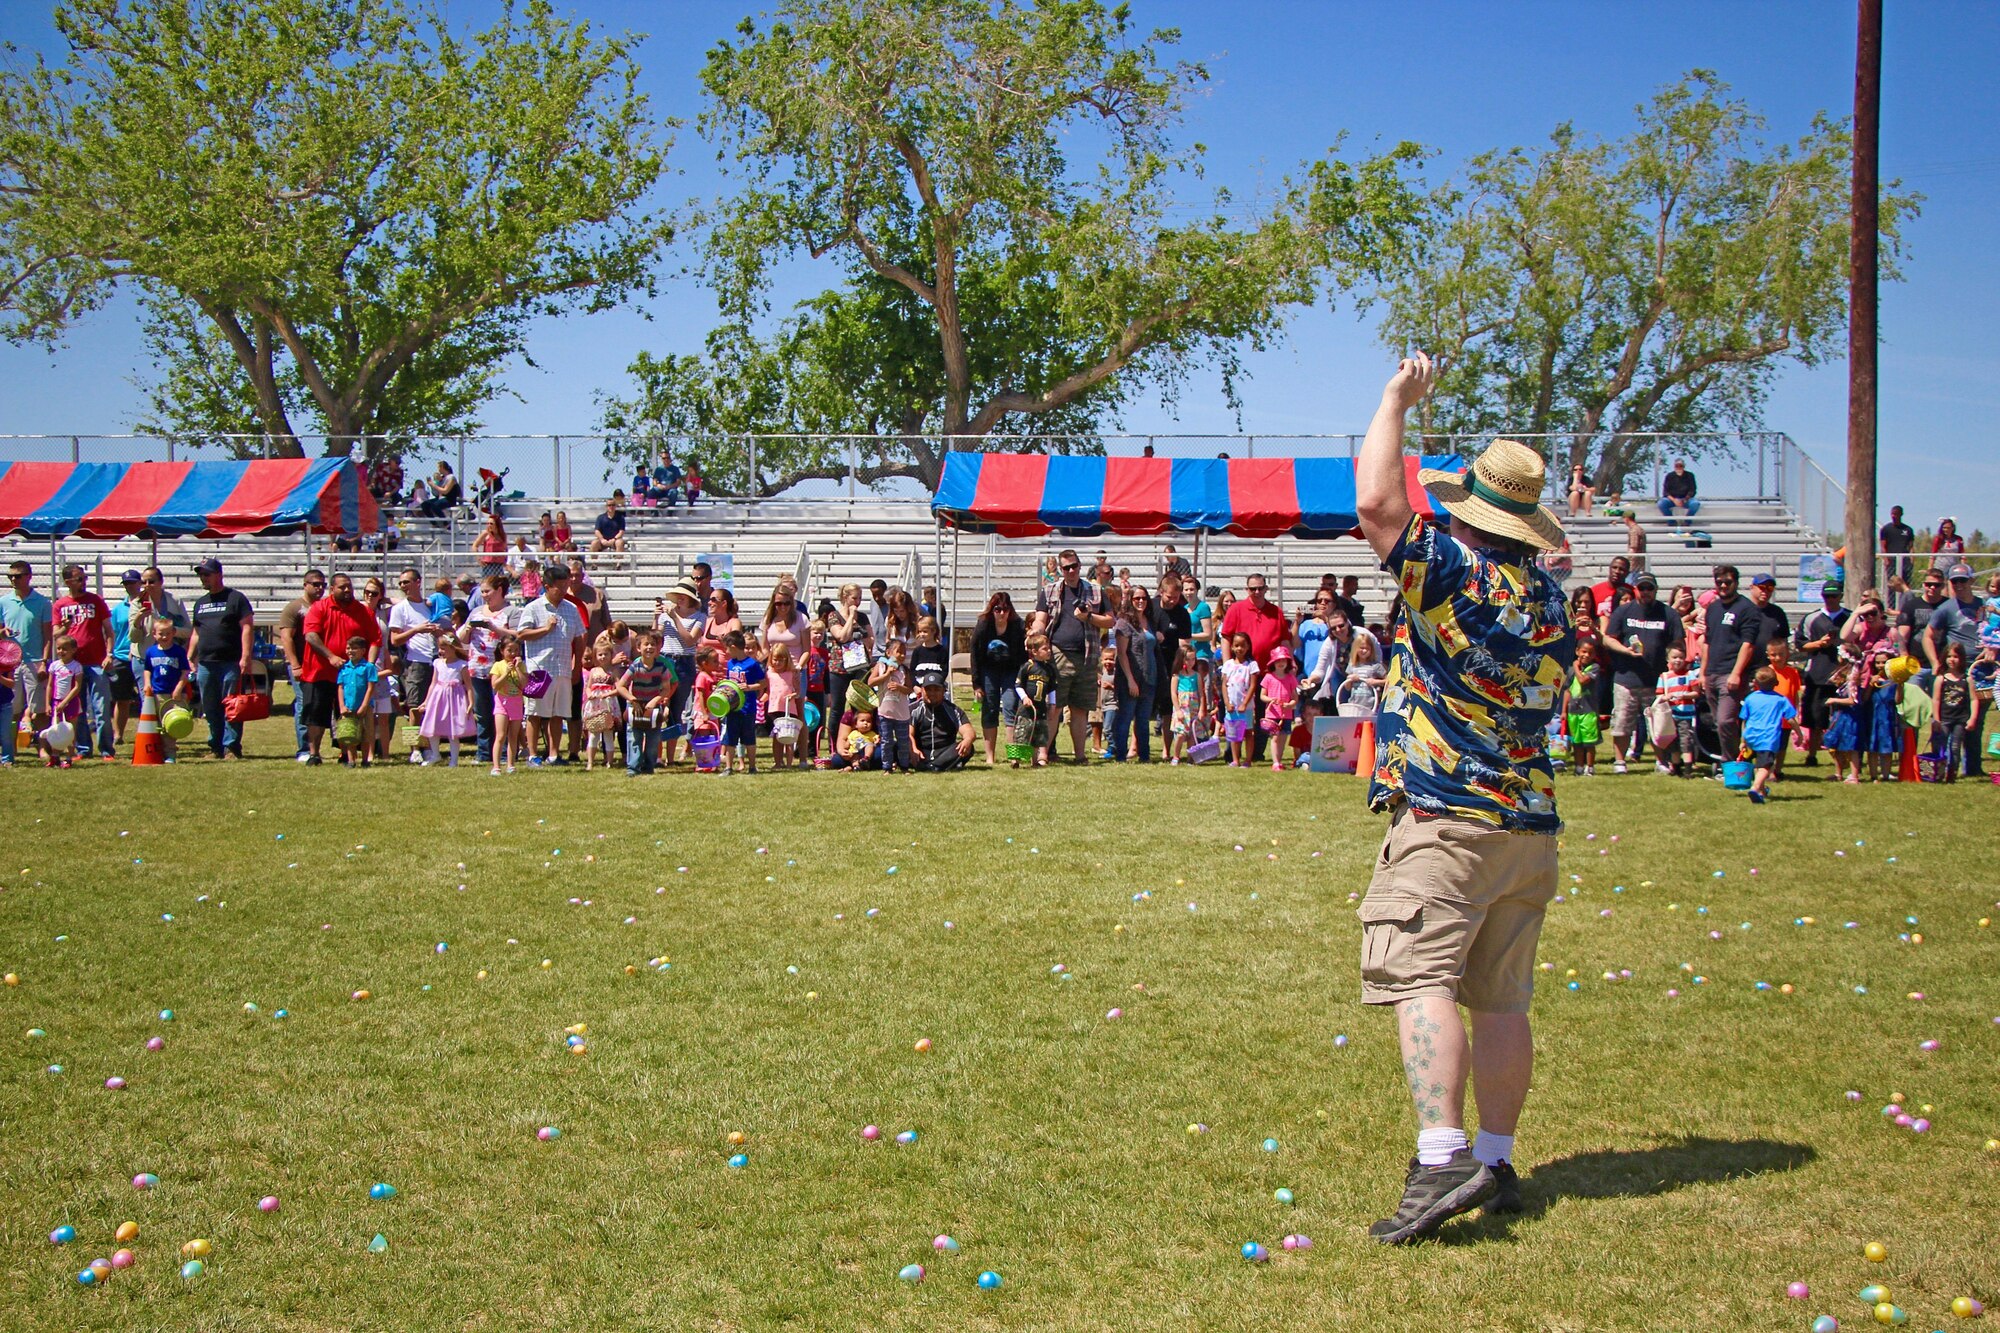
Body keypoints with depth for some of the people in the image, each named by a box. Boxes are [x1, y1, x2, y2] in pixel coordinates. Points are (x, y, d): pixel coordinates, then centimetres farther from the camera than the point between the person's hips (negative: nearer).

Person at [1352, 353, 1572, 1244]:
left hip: (1448, 818, -7)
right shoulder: (1549, 602, 11)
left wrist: (1397, 401, -1)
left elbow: (1377, 502, -16)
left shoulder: (1456, 574, -10)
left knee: (1421, 979, -12)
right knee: (1502, 999, 11)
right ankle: (1496, 1163, 16)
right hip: (1531, 822, 7)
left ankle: (1441, 1160, -24)